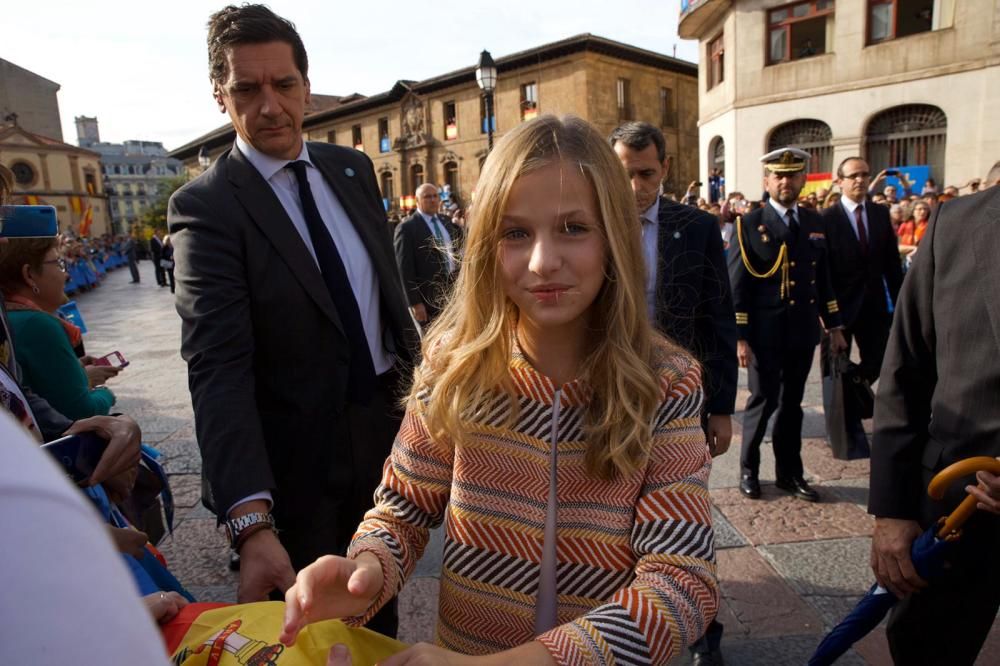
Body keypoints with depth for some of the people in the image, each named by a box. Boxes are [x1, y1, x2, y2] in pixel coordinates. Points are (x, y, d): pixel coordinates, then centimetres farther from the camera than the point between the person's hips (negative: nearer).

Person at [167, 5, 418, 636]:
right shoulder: (205, 206, -16)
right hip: (300, 451, -5)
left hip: (384, 420, 5)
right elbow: (218, 368, -26)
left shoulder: (353, 169, 1)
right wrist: (252, 522, -34)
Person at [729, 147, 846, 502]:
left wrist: (834, 325, 11)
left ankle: (789, 472, 26)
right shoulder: (750, 225, -5)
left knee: (792, 404, 13)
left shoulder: (815, 222, 10)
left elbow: (823, 278, 15)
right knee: (762, 402, 4)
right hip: (765, 334, -4)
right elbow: (737, 286, -9)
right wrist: (740, 337, -14)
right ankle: (748, 470, 22)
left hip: (803, 332, 5)